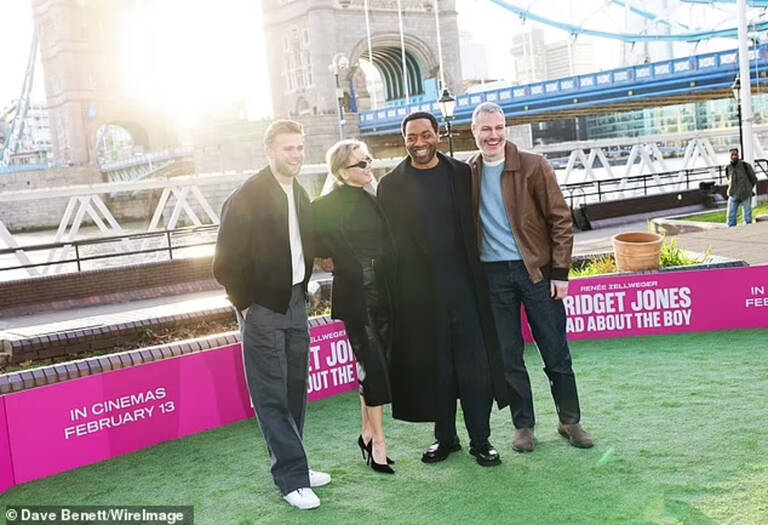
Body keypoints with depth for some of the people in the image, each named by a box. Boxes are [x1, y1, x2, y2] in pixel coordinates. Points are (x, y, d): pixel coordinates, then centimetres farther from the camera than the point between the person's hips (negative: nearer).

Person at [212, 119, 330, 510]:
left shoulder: (299, 194, 8)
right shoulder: (246, 198, -13)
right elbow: (226, 262, -13)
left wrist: (302, 287, 8)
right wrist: (245, 304, -9)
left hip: (295, 303, 7)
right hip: (263, 309, -7)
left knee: (295, 390, 12)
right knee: (272, 397, -1)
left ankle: (291, 465, 25)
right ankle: (292, 478, 6)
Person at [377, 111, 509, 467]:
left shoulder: (461, 174, 5)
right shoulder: (391, 185, 4)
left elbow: (473, 227, 6)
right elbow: (387, 241, 3)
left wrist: (479, 275, 0)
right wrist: (394, 291, -2)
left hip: (462, 284, 0)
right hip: (418, 291, 0)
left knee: (474, 364, 2)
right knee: (433, 367, 8)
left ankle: (481, 440, 14)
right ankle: (445, 437, 23)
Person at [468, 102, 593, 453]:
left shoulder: (533, 166, -4)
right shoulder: (467, 174, 4)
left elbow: (560, 220, -3)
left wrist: (560, 272, -7)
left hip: (537, 269, -2)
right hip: (491, 275, 2)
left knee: (556, 353, 6)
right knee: (508, 357, 8)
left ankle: (570, 421, 23)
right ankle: (523, 426, 22)